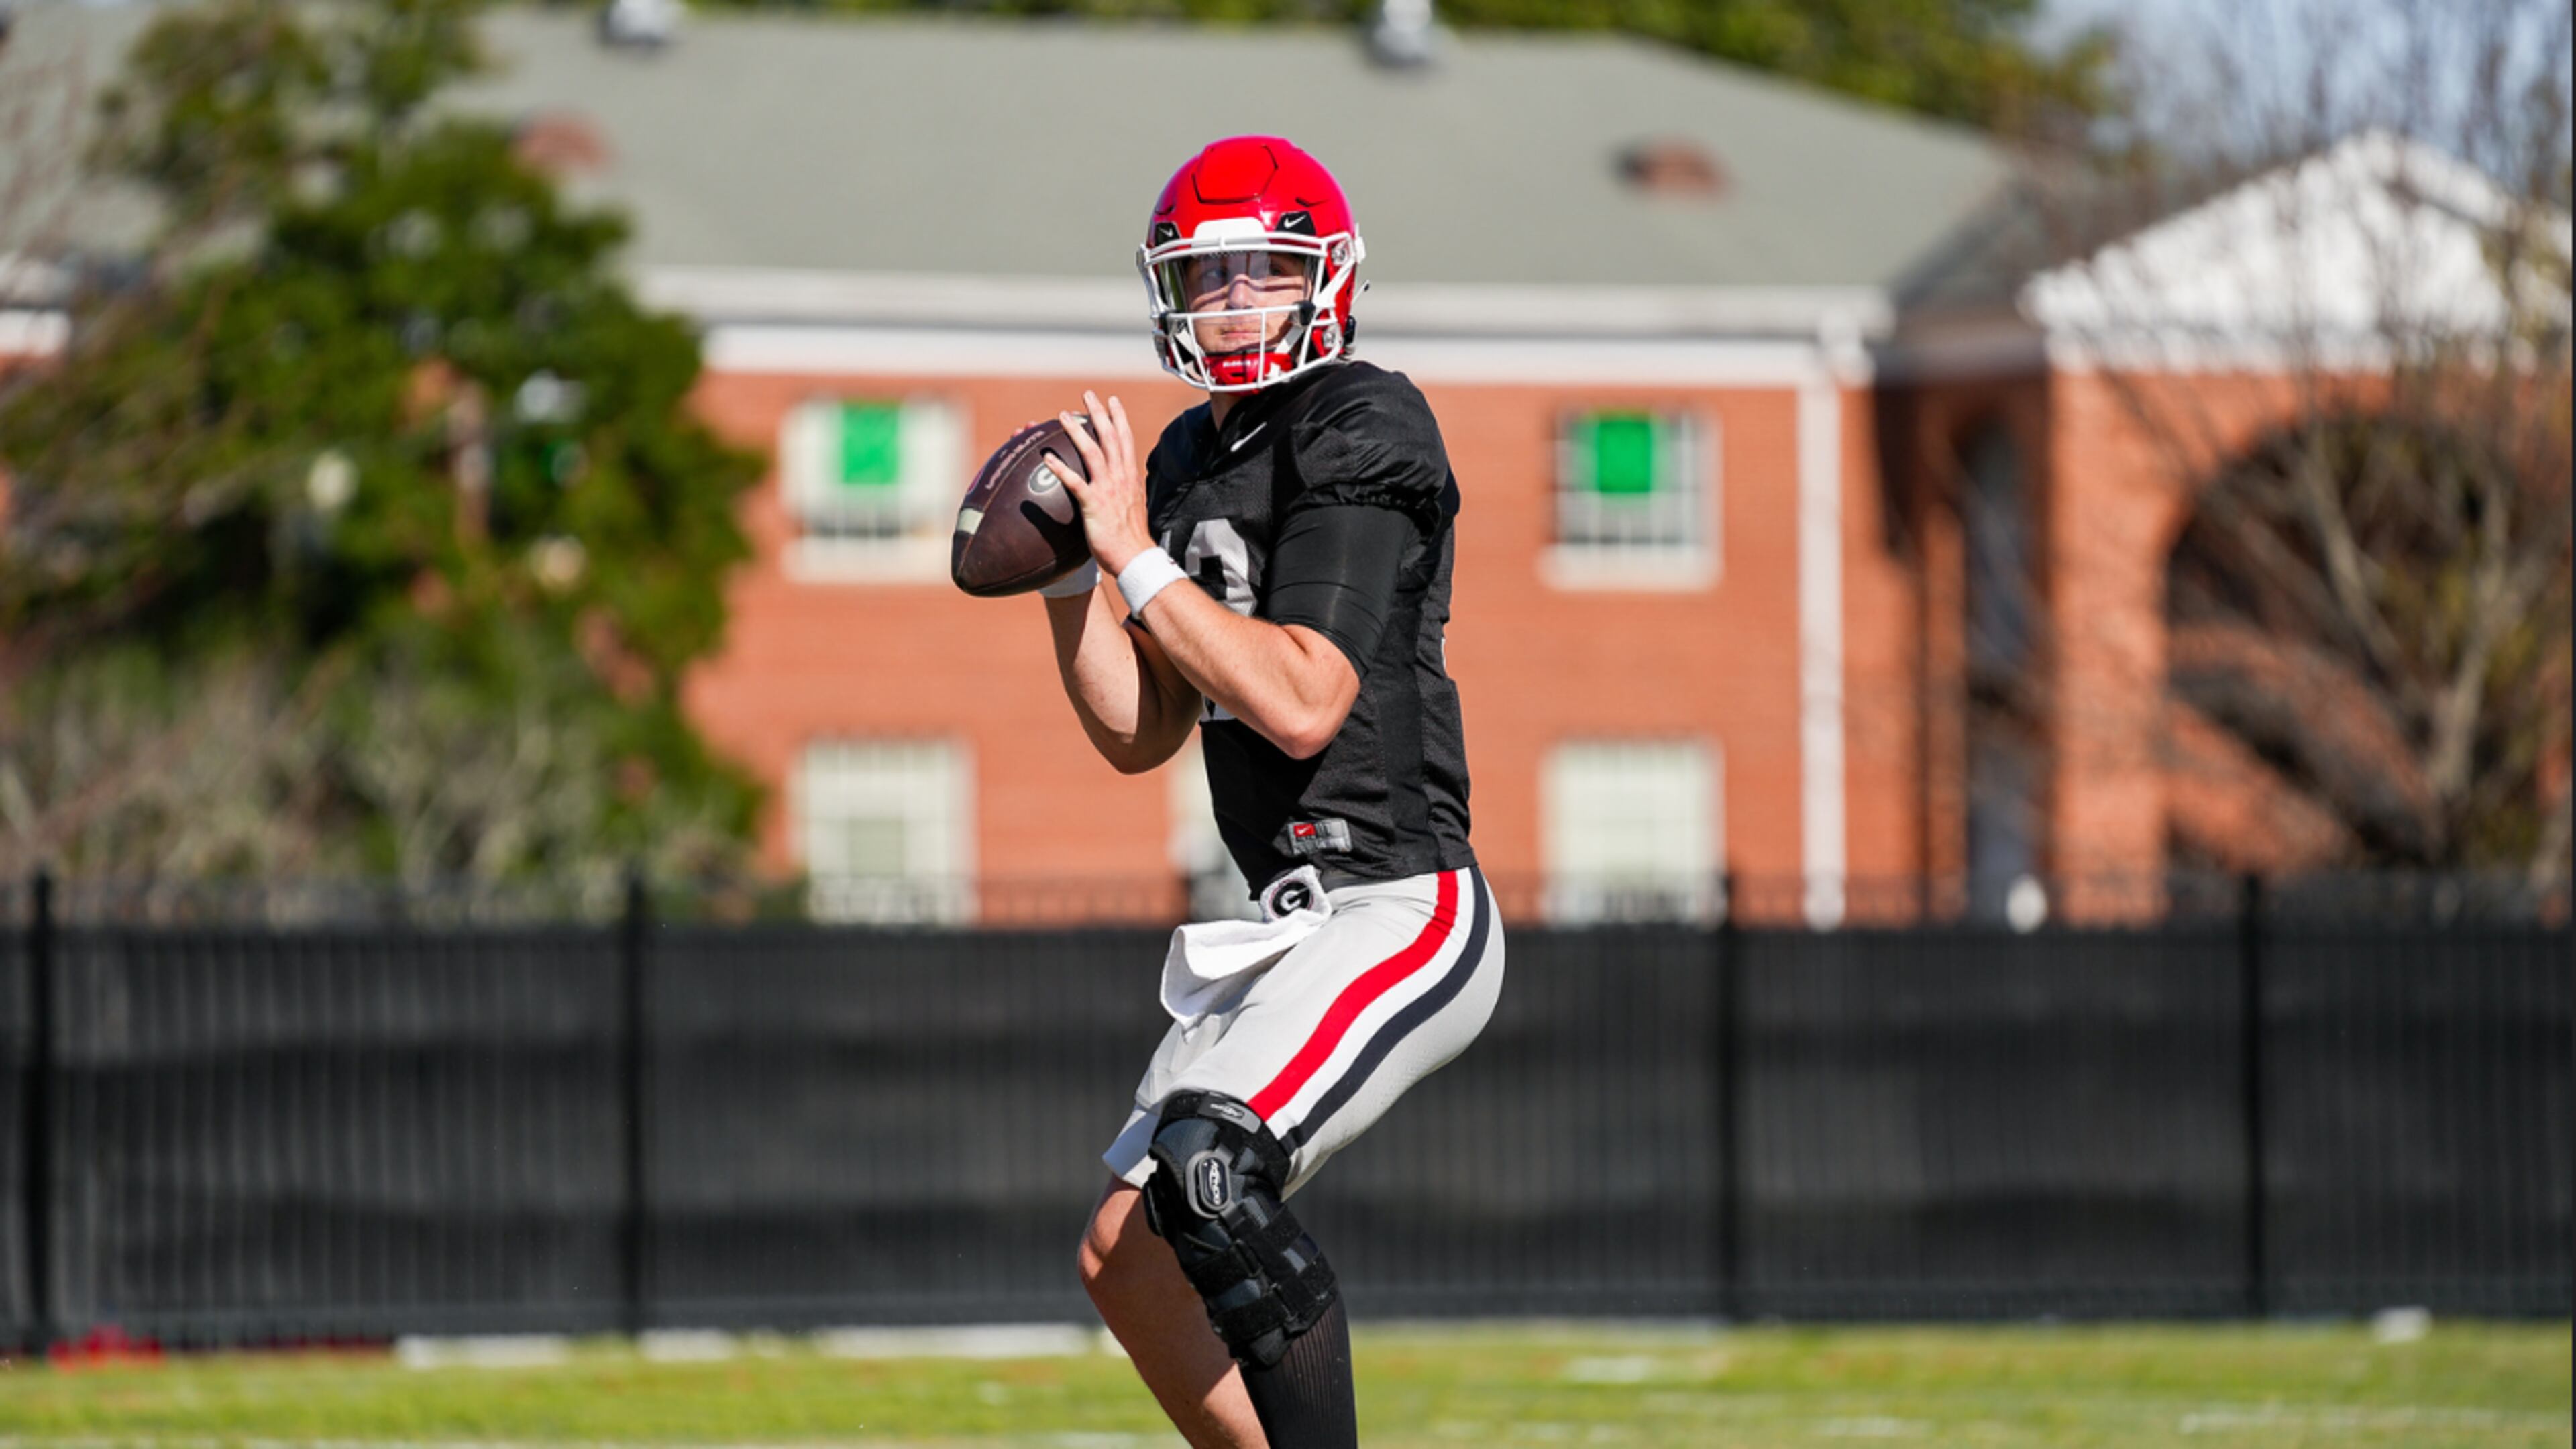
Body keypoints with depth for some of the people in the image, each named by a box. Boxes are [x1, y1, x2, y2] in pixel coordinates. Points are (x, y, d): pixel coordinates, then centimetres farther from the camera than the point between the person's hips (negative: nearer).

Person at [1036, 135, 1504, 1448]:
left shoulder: (1361, 432, -11)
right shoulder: (1191, 461, 15)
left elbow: (1304, 703, -20)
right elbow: (1138, 735, 17)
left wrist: (1138, 559, -15)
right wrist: (1066, 571, 5)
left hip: (1398, 911, -10)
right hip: (1293, 928, 10)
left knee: (1211, 1174, -27)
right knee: (1130, 1260, 9)